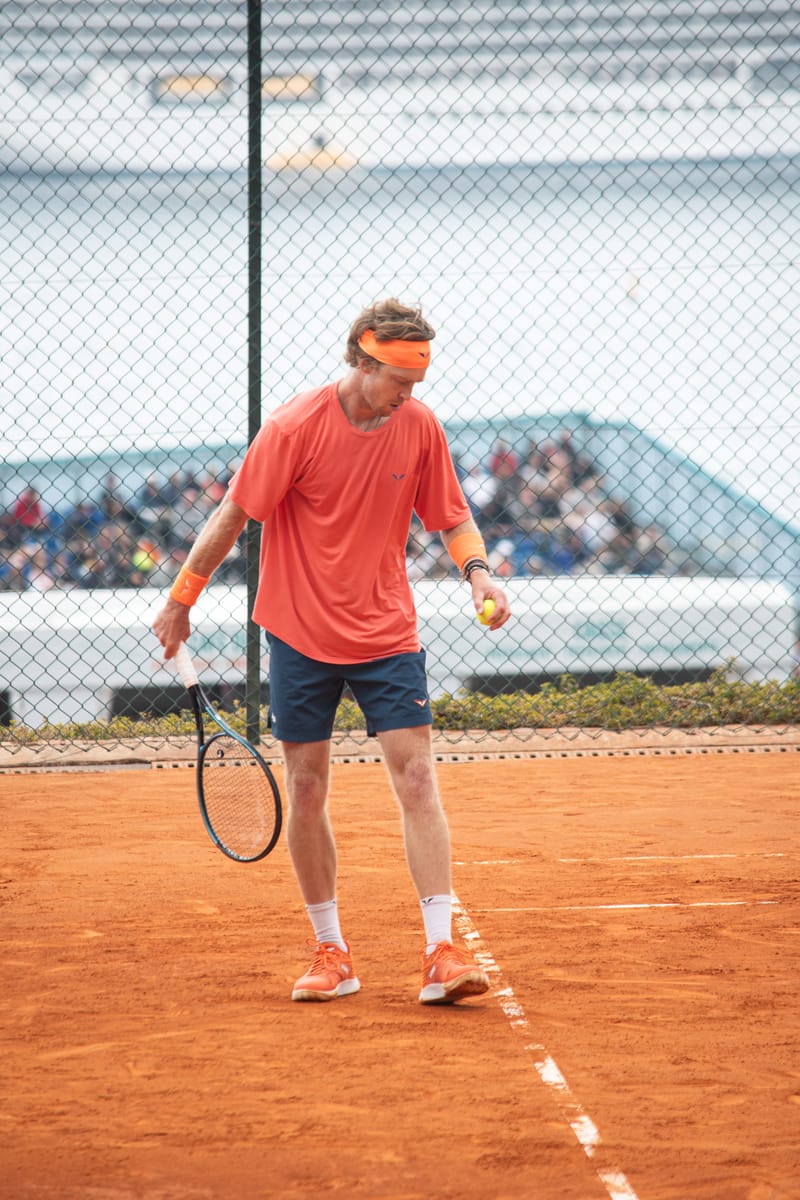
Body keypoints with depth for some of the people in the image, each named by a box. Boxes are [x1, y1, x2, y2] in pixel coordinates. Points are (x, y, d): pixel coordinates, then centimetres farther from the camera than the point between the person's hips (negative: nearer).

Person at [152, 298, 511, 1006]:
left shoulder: (420, 428, -4)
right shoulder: (296, 428, -14)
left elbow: (451, 516, 8)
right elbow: (235, 515, -6)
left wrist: (477, 569, -12)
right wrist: (181, 600, 0)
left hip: (387, 634, 2)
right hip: (301, 634, -2)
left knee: (417, 779, -9)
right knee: (307, 788, 3)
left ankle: (441, 954, -11)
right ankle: (332, 954, 15)